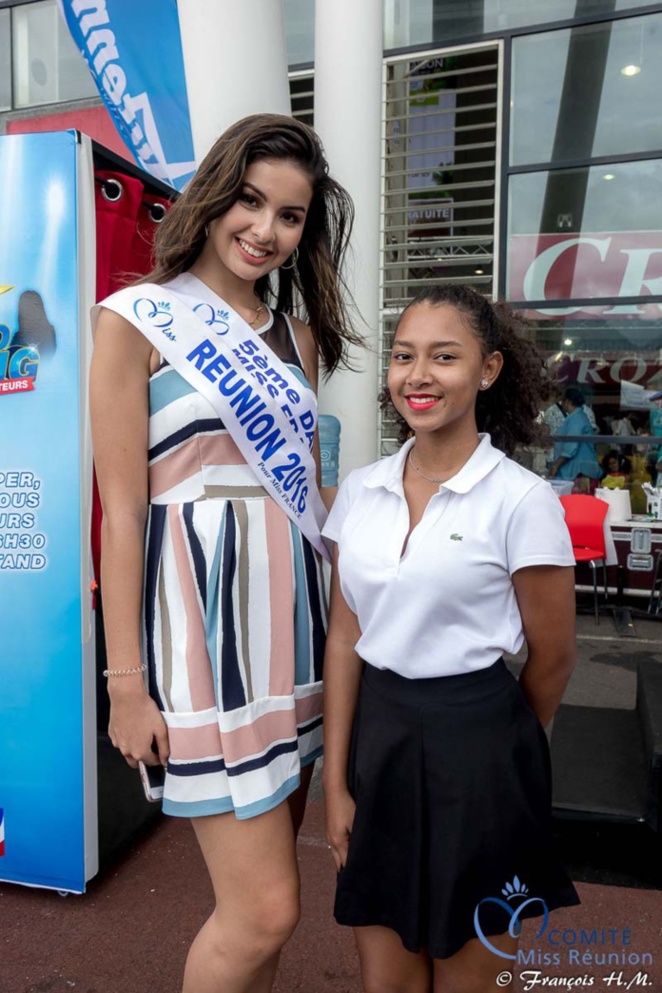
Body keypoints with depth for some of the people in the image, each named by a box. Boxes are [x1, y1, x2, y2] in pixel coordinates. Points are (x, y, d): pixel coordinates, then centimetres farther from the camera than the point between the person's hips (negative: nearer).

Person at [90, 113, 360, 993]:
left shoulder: (295, 334, 13)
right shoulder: (137, 319, -4)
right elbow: (121, 511, -8)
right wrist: (126, 682, -9)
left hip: (296, 612, 6)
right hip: (204, 611, -6)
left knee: (258, 893, 16)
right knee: (266, 910, -1)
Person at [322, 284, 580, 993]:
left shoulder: (522, 500, -13)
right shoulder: (360, 491, 0)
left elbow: (552, 657, -3)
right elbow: (344, 637, 2)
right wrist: (336, 781, 1)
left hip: (474, 744, -3)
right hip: (376, 733, 4)